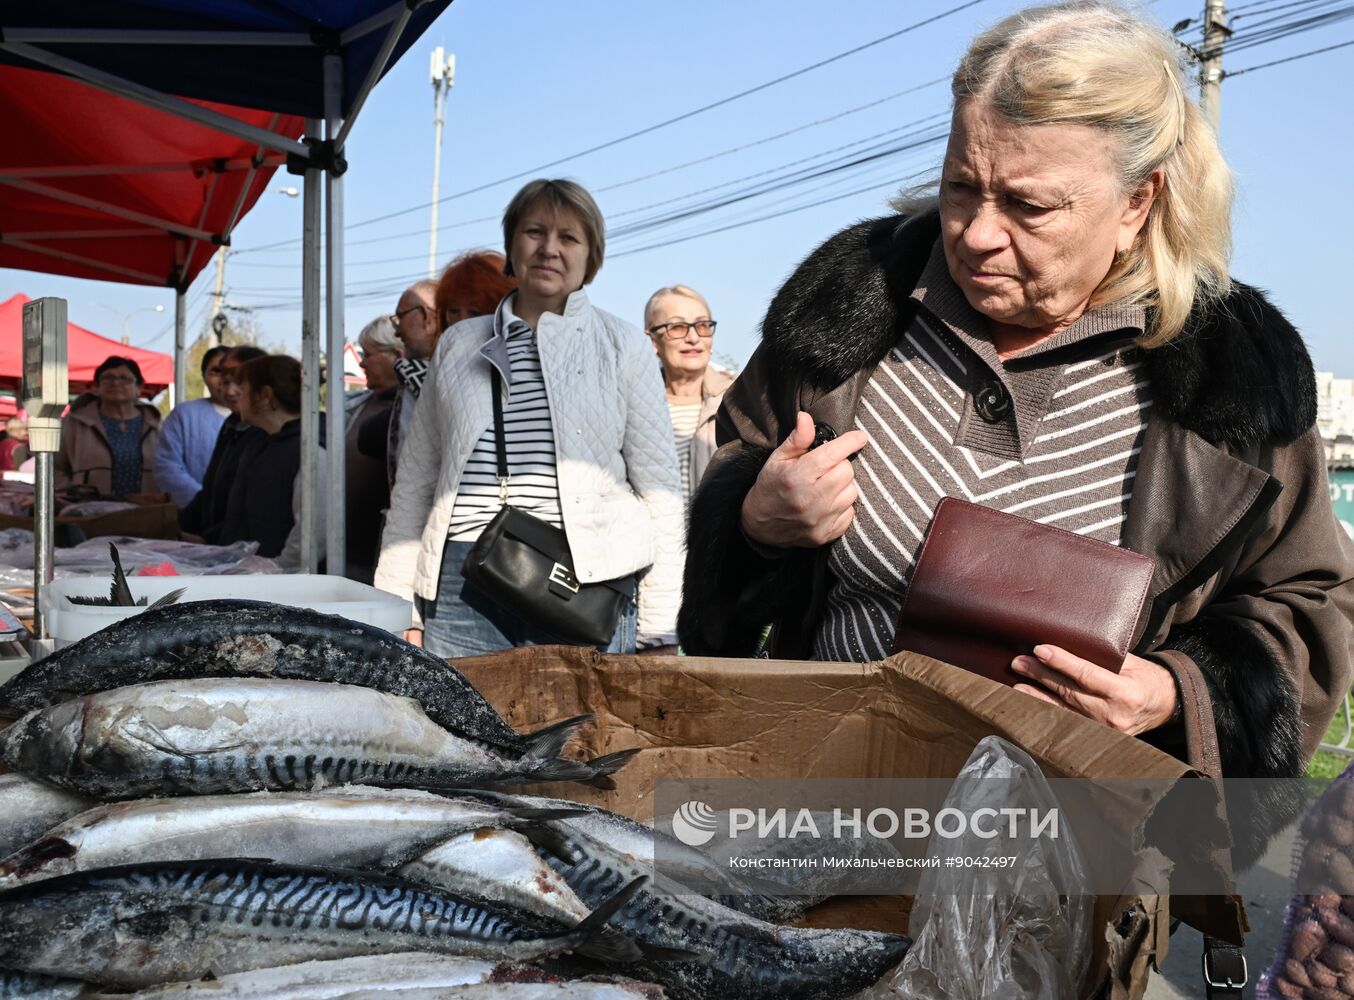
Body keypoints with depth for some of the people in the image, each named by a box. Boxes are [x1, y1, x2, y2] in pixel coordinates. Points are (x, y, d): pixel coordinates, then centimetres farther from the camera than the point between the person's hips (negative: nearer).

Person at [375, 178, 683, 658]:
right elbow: (415, 480, 15)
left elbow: (660, 488, 4)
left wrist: (659, 635, 0)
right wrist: (398, 611, 9)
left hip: (587, 584, -2)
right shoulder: (458, 345, 14)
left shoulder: (622, 346, 7)